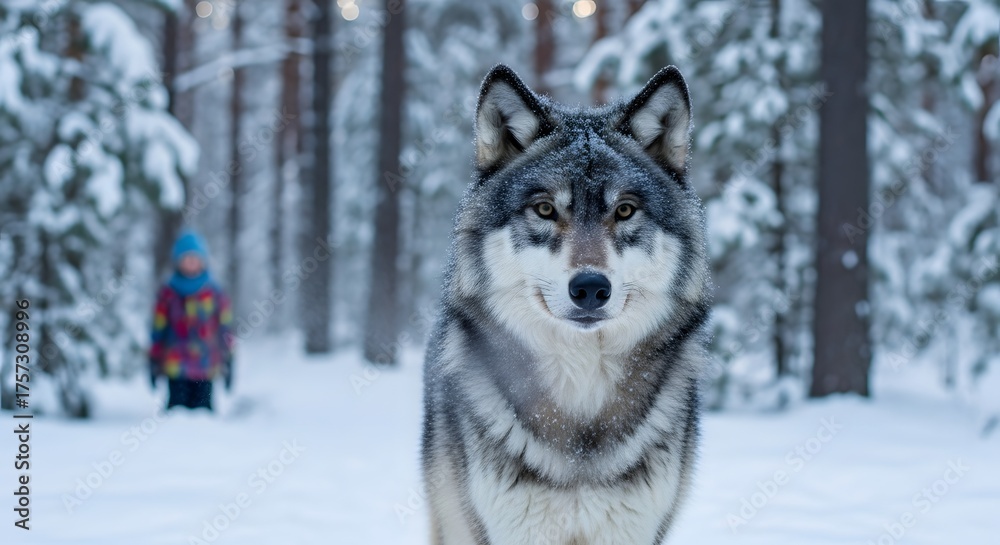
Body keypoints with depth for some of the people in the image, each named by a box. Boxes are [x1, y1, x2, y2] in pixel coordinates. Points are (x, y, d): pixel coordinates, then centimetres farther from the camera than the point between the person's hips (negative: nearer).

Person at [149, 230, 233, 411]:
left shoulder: (214, 293, 6)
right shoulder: (168, 294, 5)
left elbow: (224, 331, 7)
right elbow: (158, 330, 6)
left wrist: (227, 365, 6)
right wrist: (154, 364, 4)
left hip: (206, 369, 0)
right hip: (175, 367, 0)